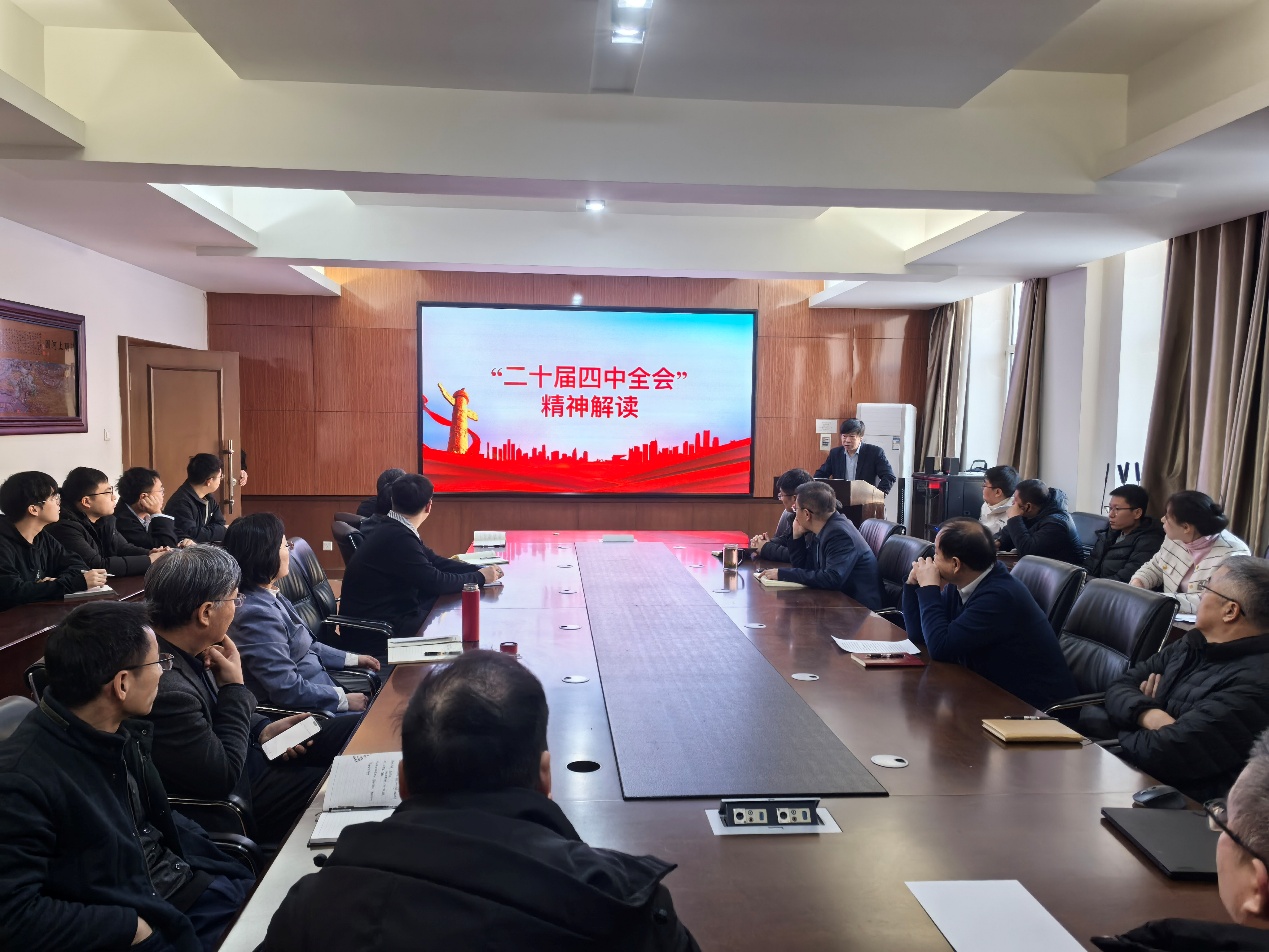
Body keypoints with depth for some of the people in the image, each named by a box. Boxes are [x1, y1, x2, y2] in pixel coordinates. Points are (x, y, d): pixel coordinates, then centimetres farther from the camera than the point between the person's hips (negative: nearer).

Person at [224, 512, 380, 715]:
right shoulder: (256, 614, -25)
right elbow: (287, 689, -26)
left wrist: (352, 659, 14)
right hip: (301, 710, -9)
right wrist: (345, 700, -18)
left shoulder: (271, 596, 5)